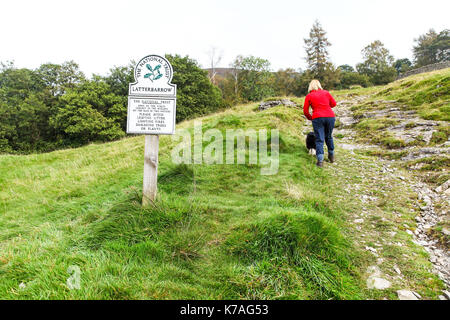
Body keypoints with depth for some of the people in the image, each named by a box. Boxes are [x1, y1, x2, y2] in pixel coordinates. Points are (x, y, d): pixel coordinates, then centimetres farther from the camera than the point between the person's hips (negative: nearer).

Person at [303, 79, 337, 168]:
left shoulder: (309, 96, 7)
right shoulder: (326, 92, 12)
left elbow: (305, 111, 6)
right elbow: (334, 104, 19)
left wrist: (310, 118, 22)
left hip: (318, 118, -3)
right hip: (330, 117, 3)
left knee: (319, 139, -1)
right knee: (329, 137, 20)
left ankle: (320, 160, -11)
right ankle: (331, 156, 30)